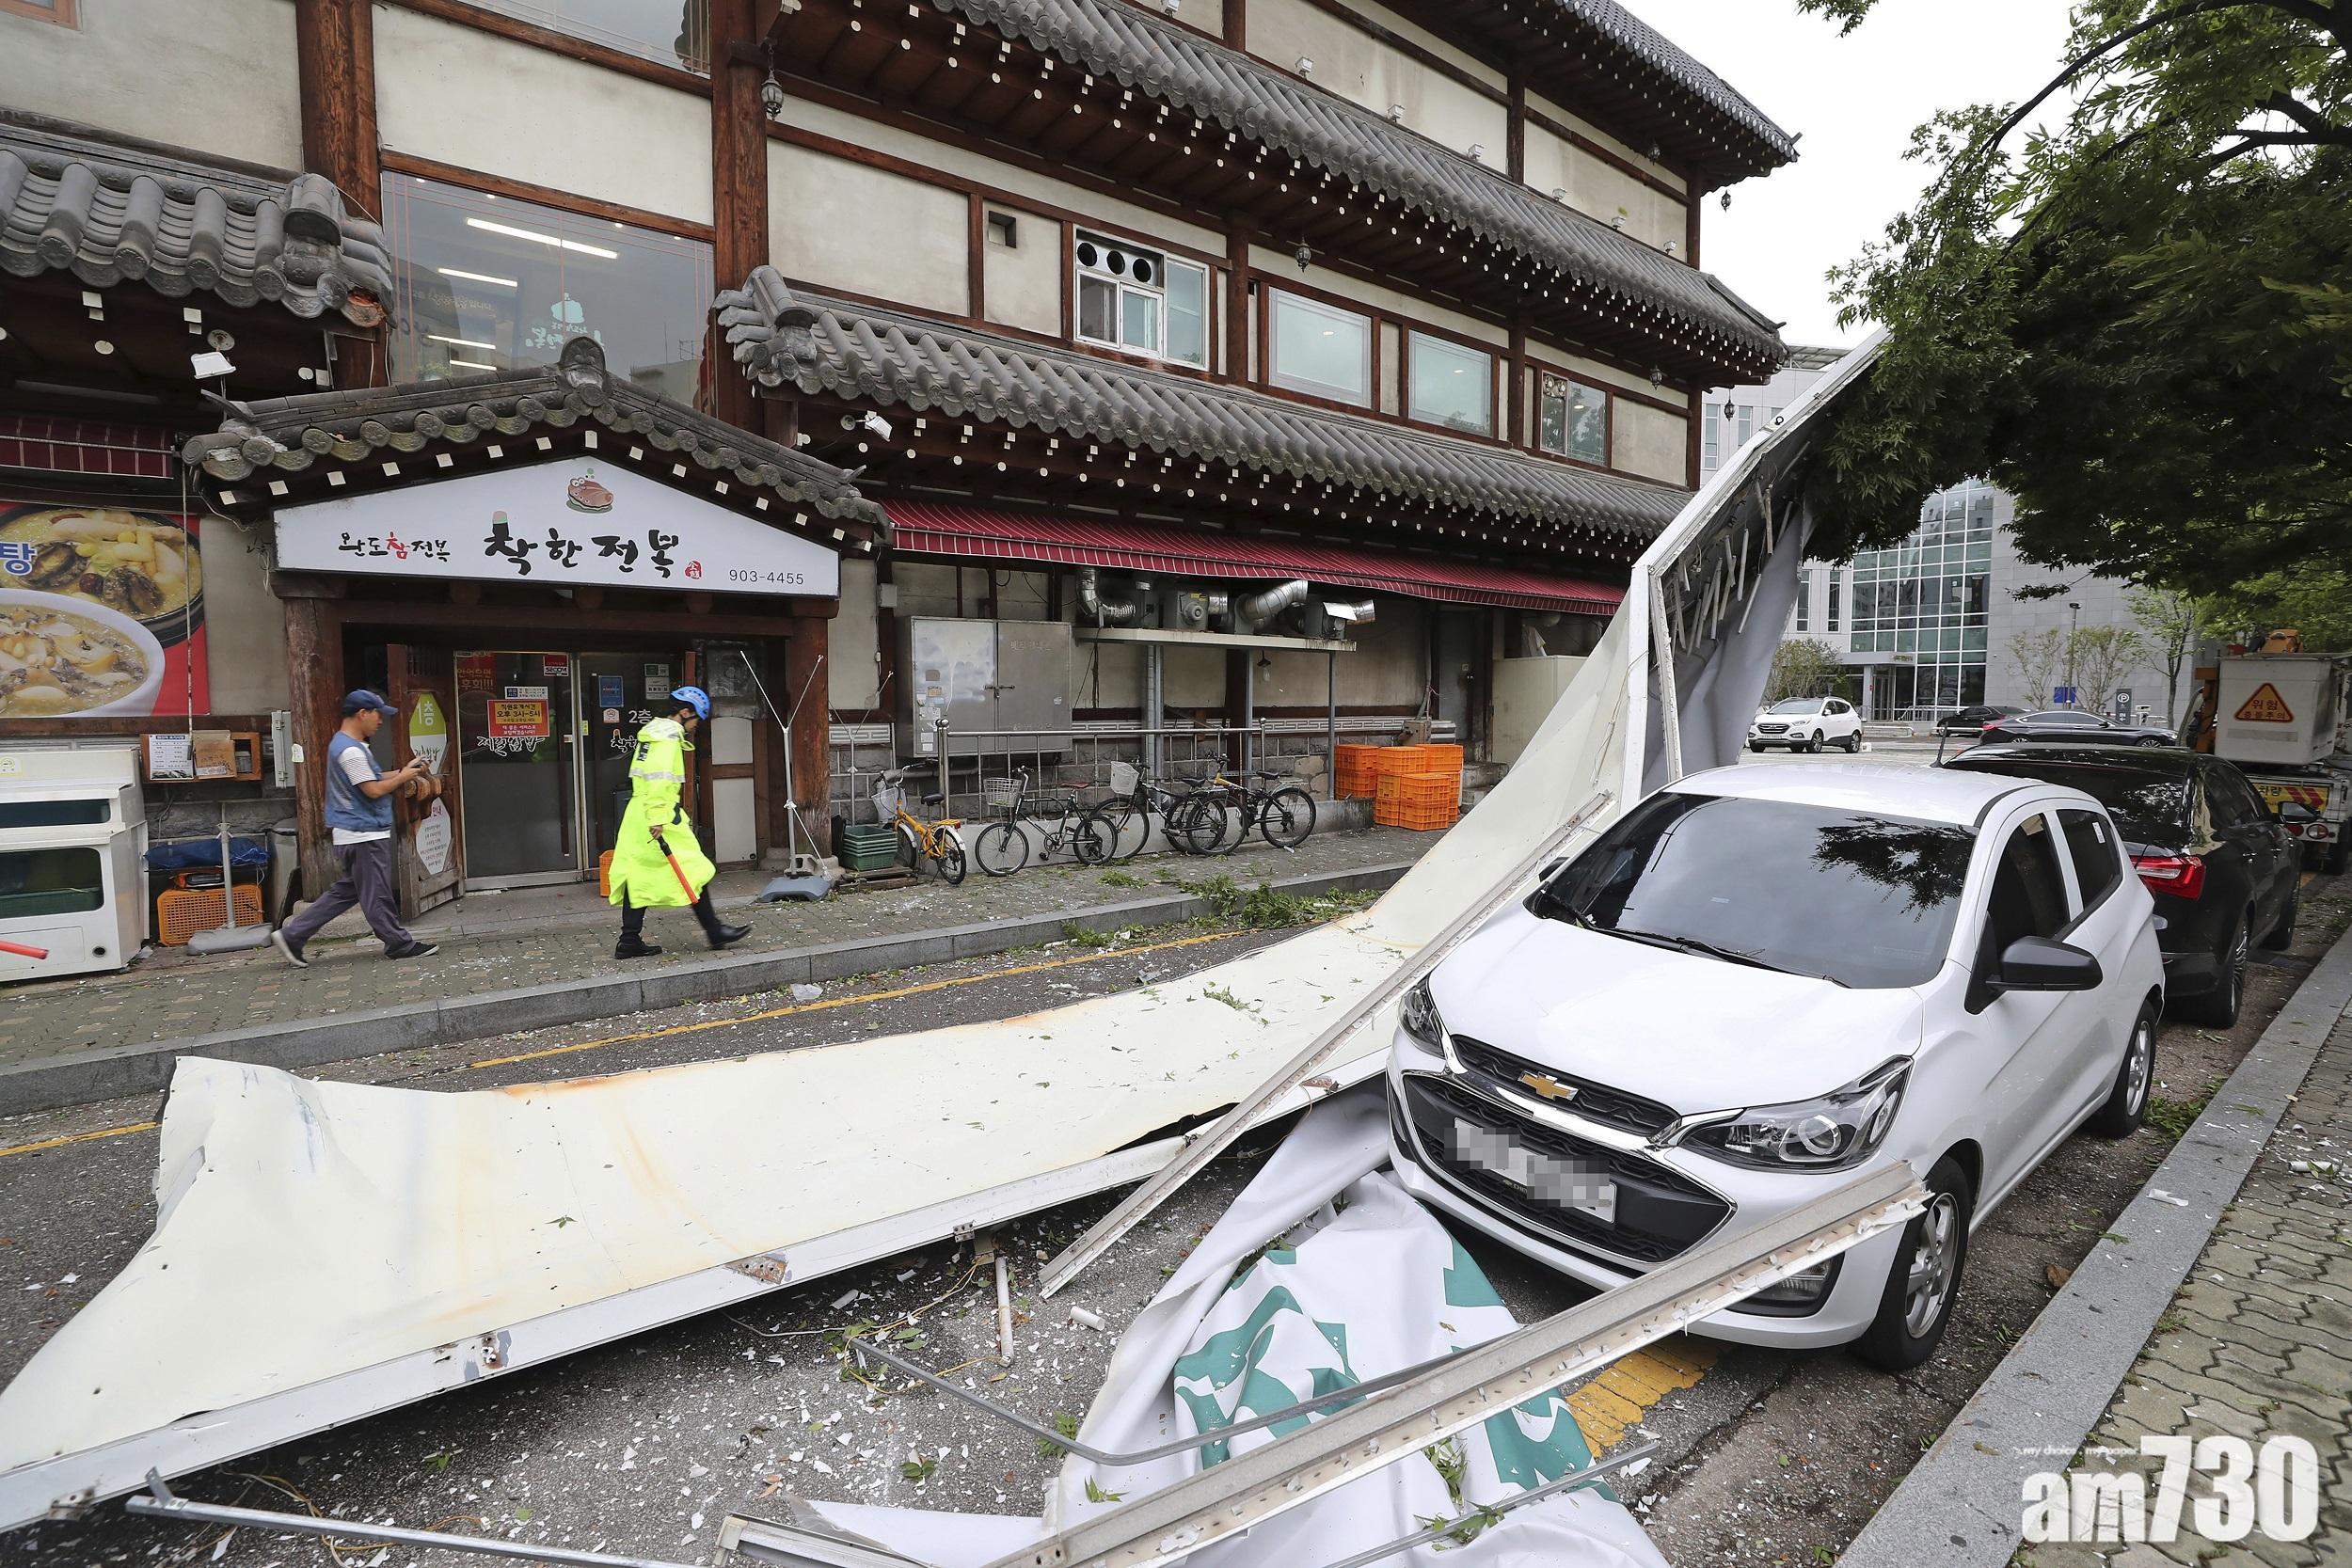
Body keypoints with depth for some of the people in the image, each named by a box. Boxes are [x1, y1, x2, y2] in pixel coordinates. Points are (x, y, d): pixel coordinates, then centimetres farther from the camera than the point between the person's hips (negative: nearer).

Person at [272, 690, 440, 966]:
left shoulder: (352, 746, 15)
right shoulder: (350, 750, -19)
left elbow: (372, 779, 19)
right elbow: (374, 790, -21)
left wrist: (404, 770, 11)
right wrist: (404, 777, -7)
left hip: (360, 834, 11)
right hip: (364, 835, -11)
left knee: (345, 891, 16)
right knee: (376, 894, 0)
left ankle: (292, 935, 19)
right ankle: (399, 944, 8)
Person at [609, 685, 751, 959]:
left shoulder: (653, 730, 21)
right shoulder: (668, 735, -12)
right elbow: (658, 779, -23)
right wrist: (657, 820, -26)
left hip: (638, 813, 10)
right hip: (658, 814, -10)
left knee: (640, 876, 10)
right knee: (693, 871, -2)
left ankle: (629, 941, 12)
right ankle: (715, 931, 5)